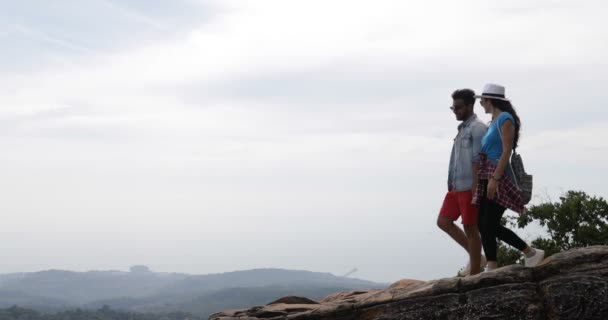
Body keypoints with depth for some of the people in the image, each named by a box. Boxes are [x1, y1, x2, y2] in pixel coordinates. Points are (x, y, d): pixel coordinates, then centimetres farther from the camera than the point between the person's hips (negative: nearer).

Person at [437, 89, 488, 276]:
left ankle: (474, 273, 6)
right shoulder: (462, 128, 17)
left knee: (470, 228, -3)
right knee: (443, 222, 8)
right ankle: (475, 257, 15)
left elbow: (478, 161, -17)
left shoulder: (477, 128, -11)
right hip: (456, 187, 9)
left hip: (469, 188, -9)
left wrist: (475, 190, -21)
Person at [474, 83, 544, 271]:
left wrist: (495, 178, -22)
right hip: (487, 177, 9)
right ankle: (492, 268, 8)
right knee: (484, 225, 4)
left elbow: (507, 151, -16)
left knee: (489, 225, -9)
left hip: (499, 177, -9)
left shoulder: (505, 119, -8)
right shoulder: (494, 122, 18)